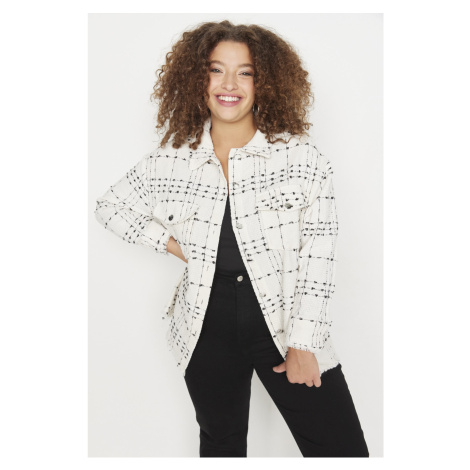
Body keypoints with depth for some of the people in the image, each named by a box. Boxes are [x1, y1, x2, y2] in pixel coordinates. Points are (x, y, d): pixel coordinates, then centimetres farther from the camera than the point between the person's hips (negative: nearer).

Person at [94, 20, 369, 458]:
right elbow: (109, 205, 15)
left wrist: (303, 343, -10)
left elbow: (318, 256, -7)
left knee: (343, 451, 0)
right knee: (220, 444, 21)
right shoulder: (171, 162, 1)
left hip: (285, 321, -1)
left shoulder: (302, 156, -5)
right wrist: (170, 242, 2)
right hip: (208, 327, 2)